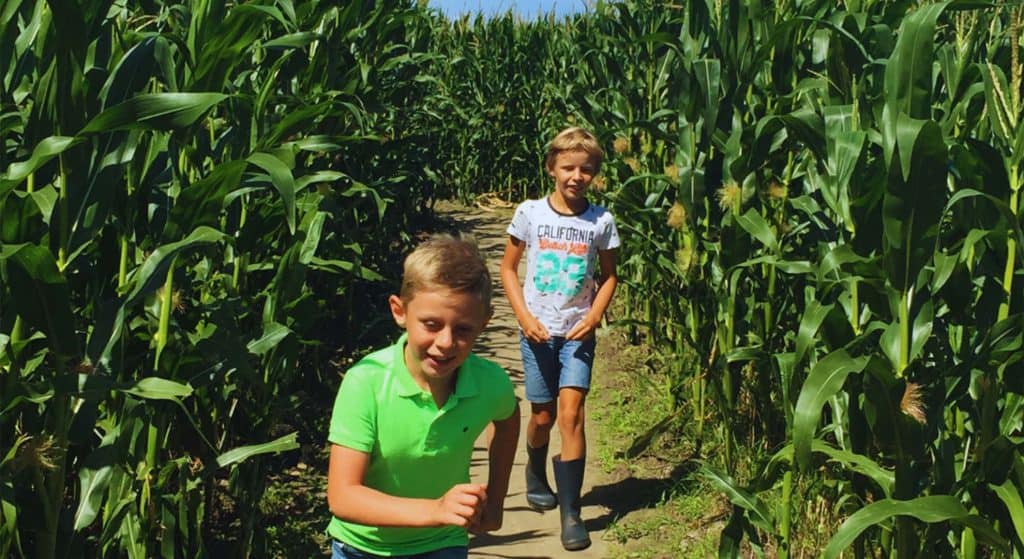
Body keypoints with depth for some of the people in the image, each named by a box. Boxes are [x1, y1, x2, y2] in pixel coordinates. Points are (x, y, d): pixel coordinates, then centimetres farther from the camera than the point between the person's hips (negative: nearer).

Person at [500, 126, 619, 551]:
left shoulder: (601, 221, -3)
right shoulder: (530, 213, -5)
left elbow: (608, 276, 7)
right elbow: (508, 268, 3)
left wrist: (594, 317, -8)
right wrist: (524, 316, -8)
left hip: (578, 331, 0)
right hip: (537, 330, 1)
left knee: (571, 413, -12)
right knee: (542, 416, 11)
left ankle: (570, 513, -6)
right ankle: (536, 478, 41)